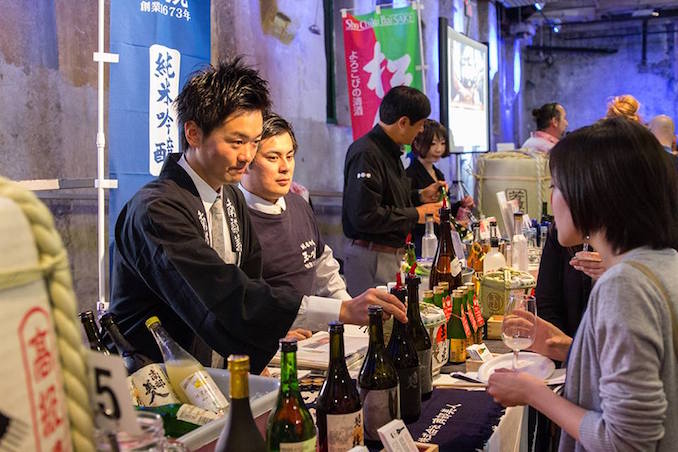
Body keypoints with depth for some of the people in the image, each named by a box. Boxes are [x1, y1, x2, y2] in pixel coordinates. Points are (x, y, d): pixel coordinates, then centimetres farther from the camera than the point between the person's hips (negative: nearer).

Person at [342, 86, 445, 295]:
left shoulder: (390, 151, 14)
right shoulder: (366, 154, -18)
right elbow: (364, 216, -26)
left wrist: (420, 196, 10)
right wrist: (416, 215, -17)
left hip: (392, 253, 10)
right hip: (370, 256, -10)